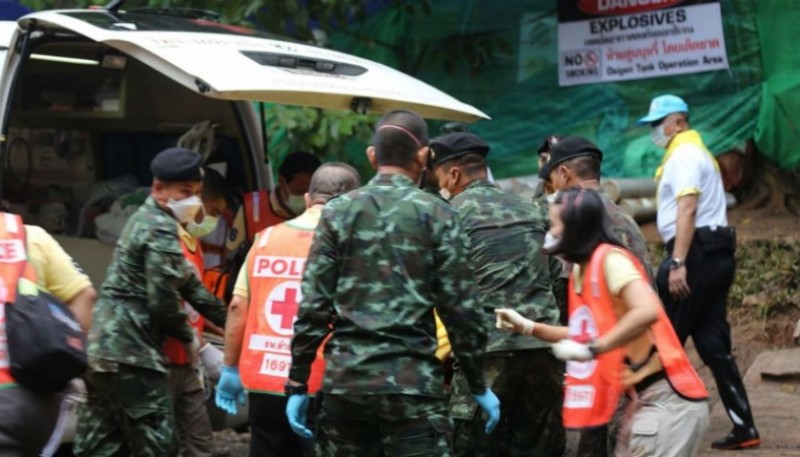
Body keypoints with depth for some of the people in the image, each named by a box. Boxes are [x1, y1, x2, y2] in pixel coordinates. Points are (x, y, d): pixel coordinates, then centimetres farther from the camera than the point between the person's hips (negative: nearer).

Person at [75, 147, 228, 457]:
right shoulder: (161, 229, -13)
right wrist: (188, 337, 0)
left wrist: (229, 322, 24)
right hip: (131, 351, -10)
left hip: (105, 346, 10)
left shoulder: (147, 219, 20)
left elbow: (185, 281, 24)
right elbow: (162, 300, -18)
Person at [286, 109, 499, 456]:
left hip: (345, 378, 3)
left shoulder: (338, 212, 5)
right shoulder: (436, 215, 0)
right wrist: (478, 386, 9)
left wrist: (298, 384, 5)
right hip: (413, 382, -3)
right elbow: (460, 309, -1)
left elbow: (313, 307, 1)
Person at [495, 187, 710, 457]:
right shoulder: (580, 271, 12)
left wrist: (590, 350, -27)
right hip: (642, 399, 10)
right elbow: (586, 334, 21)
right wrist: (528, 327, 15)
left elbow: (647, 311, -31)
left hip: (666, 400, -10)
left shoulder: (610, 259, -15)